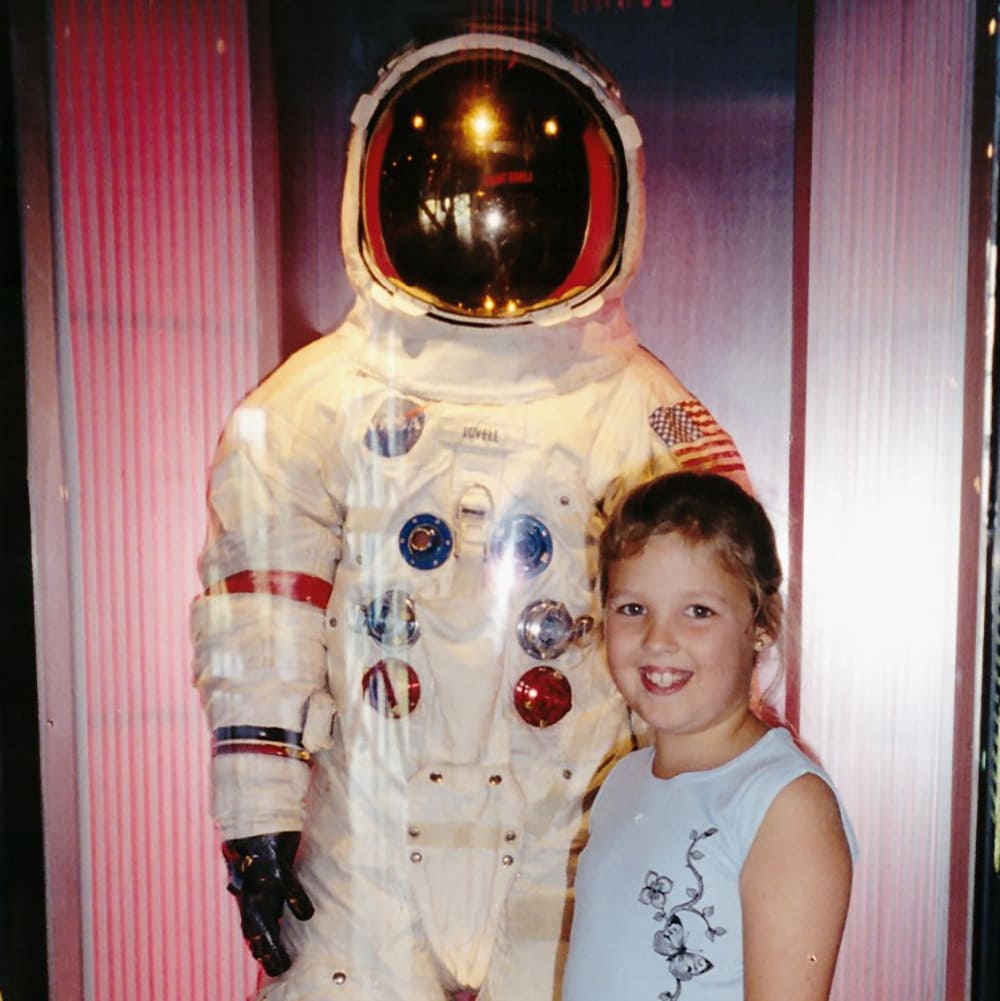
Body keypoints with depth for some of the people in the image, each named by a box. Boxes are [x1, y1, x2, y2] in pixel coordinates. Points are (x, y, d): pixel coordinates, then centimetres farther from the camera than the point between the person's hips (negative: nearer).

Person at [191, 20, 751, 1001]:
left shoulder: (643, 411, -2)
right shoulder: (315, 402, -2)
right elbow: (261, 619, -2)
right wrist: (258, 814, -2)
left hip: (572, 842, 1)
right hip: (370, 844, 0)